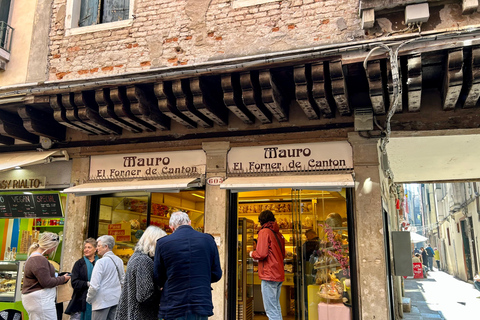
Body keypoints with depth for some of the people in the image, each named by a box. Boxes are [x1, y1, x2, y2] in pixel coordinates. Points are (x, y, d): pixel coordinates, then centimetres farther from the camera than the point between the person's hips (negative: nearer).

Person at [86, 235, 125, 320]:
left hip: (102, 301, -7)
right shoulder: (119, 261, 6)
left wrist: (89, 299, 0)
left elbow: (94, 285, -15)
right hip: (116, 299, 7)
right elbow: (122, 281, 14)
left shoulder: (101, 262, -14)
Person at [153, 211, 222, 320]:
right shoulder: (208, 240, -1)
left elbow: (158, 280, 3)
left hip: (172, 310, -1)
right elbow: (216, 275, 5)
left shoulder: (163, 243, -5)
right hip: (201, 307, 2)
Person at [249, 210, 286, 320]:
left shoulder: (264, 232, -10)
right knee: (276, 307, 18)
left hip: (269, 275, -9)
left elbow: (261, 254, -19)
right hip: (279, 275, 9)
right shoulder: (278, 233, 14)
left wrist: (252, 254, 2)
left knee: (271, 310, -6)